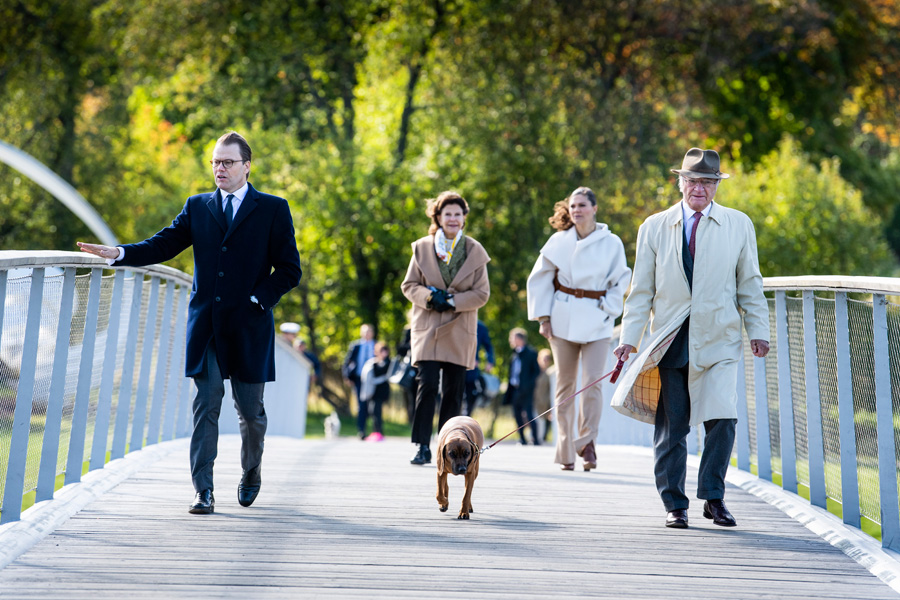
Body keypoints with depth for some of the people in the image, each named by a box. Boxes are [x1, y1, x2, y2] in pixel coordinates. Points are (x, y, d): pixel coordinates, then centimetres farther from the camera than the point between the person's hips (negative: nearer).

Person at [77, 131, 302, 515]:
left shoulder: (273, 210, 3)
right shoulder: (197, 207, 12)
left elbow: (289, 270, 1)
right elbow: (162, 245, 3)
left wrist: (258, 299, -10)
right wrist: (119, 253, -12)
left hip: (249, 325, -1)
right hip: (206, 326, 1)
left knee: (250, 410, 8)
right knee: (206, 405, -7)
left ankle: (251, 474, 34)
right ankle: (203, 491, -9)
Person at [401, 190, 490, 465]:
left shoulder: (475, 251, 4)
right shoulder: (422, 248, 5)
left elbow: (482, 293, 2)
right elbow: (409, 285, 7)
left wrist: (452, 301, -12)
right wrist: (430, 297, -14)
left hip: (459, 331, 1)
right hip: (427, 328, -1)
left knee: (453, 389, 2)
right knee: (427, 384, -11)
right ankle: (422, 446, -8)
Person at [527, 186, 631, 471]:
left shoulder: (612, 243, 1)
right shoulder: (558, 241, 4)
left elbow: (620, 281, 8)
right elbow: (540, 279, 8)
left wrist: (607, 310, -1)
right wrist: (543, 317, 3)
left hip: (596, 321, -1)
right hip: (563, 318, 1)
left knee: (592, 381, -11)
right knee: (565, 383, 3)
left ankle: (587, 442, 1)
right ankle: (566, 451, 10)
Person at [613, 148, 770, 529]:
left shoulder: (739, 225, 7)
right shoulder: (654, 227, 7)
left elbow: (750, 284, 11)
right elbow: (641, 290, 7)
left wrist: (758, 331, 5)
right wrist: (629, 338, 1)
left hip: (718, 340, 0)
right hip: (669, 340, 1)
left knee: (722, 419, -13)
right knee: (671, 426, 2)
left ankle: (713, 497, 5)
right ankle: (674, 505, 14)